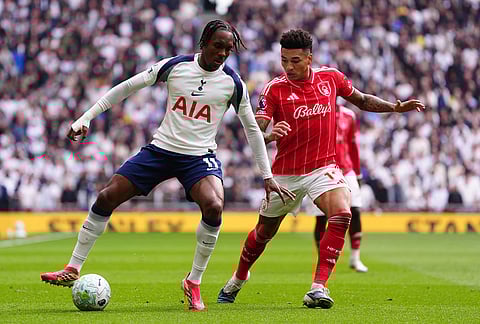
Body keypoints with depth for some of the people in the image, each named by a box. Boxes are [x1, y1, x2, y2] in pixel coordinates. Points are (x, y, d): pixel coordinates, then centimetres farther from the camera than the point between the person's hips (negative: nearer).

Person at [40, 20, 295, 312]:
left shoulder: (233, 83, -5)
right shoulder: (175, 66, -5)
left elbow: (252, 129, 5)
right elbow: (128, 87, 3)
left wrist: (268, 177, 3)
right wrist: (86, 118, 0)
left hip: (200, 157, -2)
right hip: (160, 150, 2)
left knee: (214, 207, -31)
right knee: (106, 198, -6)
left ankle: (194, 283, -11)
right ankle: (73, 271, 9)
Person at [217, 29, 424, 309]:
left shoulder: (330, 77, -1)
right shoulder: (274, 89, -9)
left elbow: (362, 100, 16)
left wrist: (395, 107, 4)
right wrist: (270, 135, -40)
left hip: (323, 168, 1)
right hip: (285, 173, -1)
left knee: (342, 214, -27)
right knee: (264, 232, 13)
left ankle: (319, 288, -27)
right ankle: (237, 280, 41)